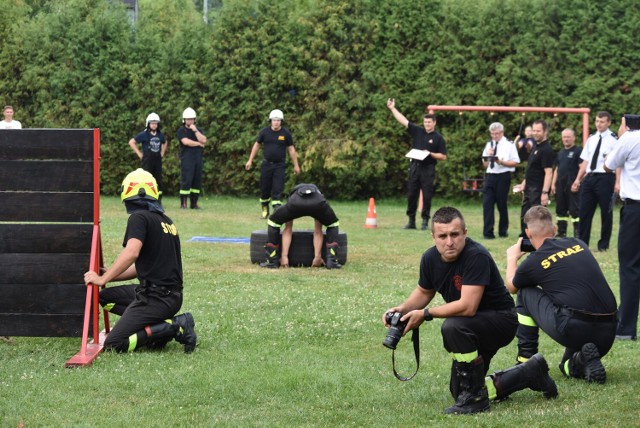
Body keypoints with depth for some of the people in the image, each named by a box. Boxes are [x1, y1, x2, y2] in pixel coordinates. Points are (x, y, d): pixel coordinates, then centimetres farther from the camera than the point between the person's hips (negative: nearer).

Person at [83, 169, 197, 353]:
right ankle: (160, 326, 6)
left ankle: (175, 326, -13)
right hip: (173, 295, 9)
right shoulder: (166, 221, 17)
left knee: (114, 344, -8)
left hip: (156, 298, -9)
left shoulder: (139, 217, -9)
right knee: (106, 297, 21)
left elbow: (132, 252, -27)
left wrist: (103, 279, -22)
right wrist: (108, 275, 22)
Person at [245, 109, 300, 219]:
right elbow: (257, 145, 10)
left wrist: (296, 165, 5)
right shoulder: (264, 131, 0)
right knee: (265, 188, 6)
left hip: (279, 165, -1)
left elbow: (291, 149, 4)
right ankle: (265, 209, 23)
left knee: (278, 189, -8)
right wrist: (250, 160, 9)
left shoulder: (286, 133, -2)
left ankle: (277, 209, -12)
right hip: (267, 164, 1)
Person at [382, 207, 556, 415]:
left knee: (452, 327, -36)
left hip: (501, 320, -9)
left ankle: (475, 397, -19)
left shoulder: (476, 256, -29)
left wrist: (425, 314, -28)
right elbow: (424, 291, 15)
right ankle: (531, 373, 28)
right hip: (474, 330, 9)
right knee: (458, 392, 12)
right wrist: (403, 309, -5)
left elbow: (467, 306, -36)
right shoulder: (430, 258, -7)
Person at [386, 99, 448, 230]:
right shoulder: (417, 131, 8)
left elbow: (443, 156, 0)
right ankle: (411, 221, 12)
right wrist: (392, 108, 2)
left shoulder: (438, 138, -1)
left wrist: (430, 154, -13)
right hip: (415, 167, 4)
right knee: (412, 194, 5)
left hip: (428, 169, -4)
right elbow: (403, 120, 6)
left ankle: (425, 221, 5)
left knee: (427, 196, -2)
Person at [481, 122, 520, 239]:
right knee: (487, 203, -4)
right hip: (490, 176, 4)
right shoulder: (489, 145, 15)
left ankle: (503, 231, 16)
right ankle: (488, 232, -3)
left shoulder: (509, 145, 0)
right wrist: (488, 156, -2)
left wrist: (501, 162, -17)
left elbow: (515, 162, -6)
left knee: (502, 204, 4)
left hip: (503, 176, -4)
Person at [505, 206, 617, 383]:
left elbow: (511, 287, 26)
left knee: (525, 293, 18)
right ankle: (588, 362, 1)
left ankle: (526, 360, 17)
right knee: (569, 367, 35)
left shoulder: (533, 262, 2)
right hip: (608, 333, 5)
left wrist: (512, 258, 44)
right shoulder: (578, 244, 15)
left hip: (573, 329, -5)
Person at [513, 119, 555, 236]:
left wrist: (545, 192, -26)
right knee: (524, 217, 13)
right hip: (529, 189, 10)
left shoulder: (546, 150, -15)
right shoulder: (535, 147, 15)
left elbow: (548, 173, -21)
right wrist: (524, 184, 19)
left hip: (539, 190, -10)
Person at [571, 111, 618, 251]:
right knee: (585, 211, 7)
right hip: (589, 177, 6)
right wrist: (578, 179, 13)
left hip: (605, 178, -6)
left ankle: (603, 244, 15)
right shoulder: (591, 139, 13)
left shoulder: (613, 140, -7)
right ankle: (582, 243, 15)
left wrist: (617, 182, -20)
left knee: (606, 212, 5)